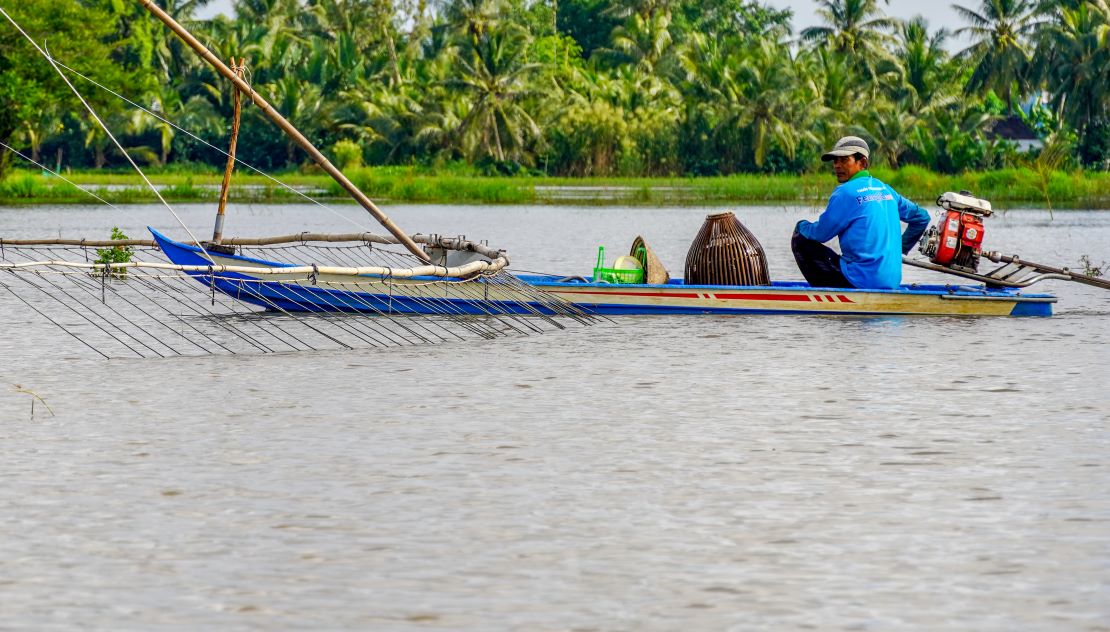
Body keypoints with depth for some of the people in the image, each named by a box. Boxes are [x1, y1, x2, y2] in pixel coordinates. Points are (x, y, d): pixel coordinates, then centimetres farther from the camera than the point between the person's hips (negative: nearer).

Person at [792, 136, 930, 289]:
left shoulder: (846, 192, -10)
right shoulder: (886, 190, 12)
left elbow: (821, 233, -5)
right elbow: (921, 217, 21)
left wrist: (800, 226, 16)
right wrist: (901, 248, 27)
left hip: (861, 282, -9)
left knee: (800, 241, 1)